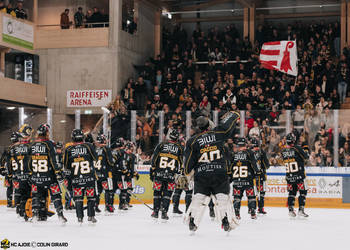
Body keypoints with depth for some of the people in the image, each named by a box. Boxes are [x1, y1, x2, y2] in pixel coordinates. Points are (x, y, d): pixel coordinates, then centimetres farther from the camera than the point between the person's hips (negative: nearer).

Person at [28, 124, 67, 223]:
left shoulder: (33, 145, 6)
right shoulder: (49, 144, -11)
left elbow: (30, 162, 12)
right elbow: (53, 160, -15)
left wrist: (31, 174, 21)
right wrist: (58, 172, -10)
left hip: (36, 175, 5)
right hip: (49, 175, -5)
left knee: (37, 194, 14)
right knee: (55, 194, 2)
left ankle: (35, 214, 9)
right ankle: (60, 214, -1)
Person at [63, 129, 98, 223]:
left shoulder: (68, 149, -2)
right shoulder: (88, 146, -5)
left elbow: (66, 165, 4)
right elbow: (94, 158, 8)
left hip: (76, 178, 1)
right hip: (89, 176, -1)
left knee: (78, 197, 8)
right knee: (91, 196, 9)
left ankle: (80, 217, 5)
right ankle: (91, 216, 8)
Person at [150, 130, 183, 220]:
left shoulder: (161, 145, 6)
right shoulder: (180, 148, 5)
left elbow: (154, 159, 3)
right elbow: (181, 163, 3)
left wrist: (152, 171, 8)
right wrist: (179, 173, 13)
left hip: (159, 174, 1)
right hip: (171, 175, -1)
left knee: (157, 192, 12)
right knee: (167, 193, 7)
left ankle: (155, 212, 14)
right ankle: (164, 212, -1)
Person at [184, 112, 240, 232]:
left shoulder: (193, 141, 3)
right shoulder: (218, 133, 1)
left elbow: (189, 161, 4)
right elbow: (228, 126, 14)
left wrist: (188, 172, 22)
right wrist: (234, 115, 34)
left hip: (201, 174, 1)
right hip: (220, 173, -1)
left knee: (198, 198, 10)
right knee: (222, 197, 5)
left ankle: (192, 222, 6)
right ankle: (227, 221, -2)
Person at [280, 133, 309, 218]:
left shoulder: (283, 151, 0)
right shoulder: (297, 148, -14)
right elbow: (306, 157, -5)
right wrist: (306, 153, 16)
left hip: (289, 176, 5)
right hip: (299, 175, -5)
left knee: (292, 192, 15)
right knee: (303, 191, 4)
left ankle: (290, 210, 11)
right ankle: (301, 210, -2)